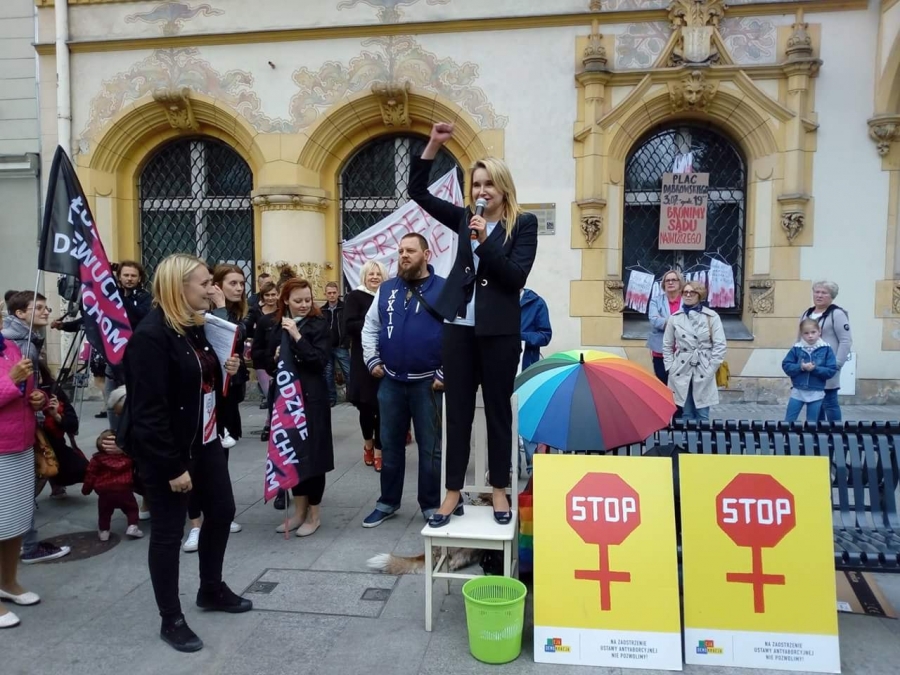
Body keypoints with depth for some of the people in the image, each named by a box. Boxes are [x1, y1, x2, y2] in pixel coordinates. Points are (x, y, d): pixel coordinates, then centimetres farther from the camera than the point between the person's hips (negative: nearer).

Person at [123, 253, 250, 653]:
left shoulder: (196, 327, 7)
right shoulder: (151, 336, -20)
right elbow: (149, 410, -24)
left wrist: (226, 372, -1)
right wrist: (173, 466, -23)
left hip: (205, 442, 9)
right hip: (166, 452, -9)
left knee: (222, 511, 18)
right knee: (169, 531, 5)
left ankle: (212, 590, 39)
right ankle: (171, 620, 21)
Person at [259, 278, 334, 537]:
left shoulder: (319, 325, -5)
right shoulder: (276, 327, 9)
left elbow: (321, 361, -16)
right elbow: (269, 365, 11)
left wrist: (297, 336, -20)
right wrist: (275, 358, -11)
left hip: (311, 398, -5)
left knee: (311, 452, 1)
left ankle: (314, 513, 15)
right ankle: (299, 510, 24)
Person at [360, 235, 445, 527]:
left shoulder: (444, 289, -7)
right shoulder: (386, 290, 8)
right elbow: (370, 327, 16)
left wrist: (445, 374, -13)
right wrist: (372, 361, 6)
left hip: (428, 383, -4)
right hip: (391, 382, 4)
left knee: (430, 447, 6)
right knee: (390, 445, 14)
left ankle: (431, 506, 20)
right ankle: (388, 503, 28)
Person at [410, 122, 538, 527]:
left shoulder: (523, 224, 0)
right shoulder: (465, 219, 11)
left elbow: (517, 275, -10)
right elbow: (418, 192, 10)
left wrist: (485, 242, -19)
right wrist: (433, 145, 0)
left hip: (499, 331, -3)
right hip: (460, 327, 4)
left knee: (498, 409, 6)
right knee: (457, 410, 7)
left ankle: (499, 490, 19)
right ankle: (453, 491, 15)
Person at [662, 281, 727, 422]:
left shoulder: (711, 317, -3)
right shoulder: (675, 317, 4)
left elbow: (720, 345, -4)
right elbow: (667, 345, 11)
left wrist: (710, 369, -7)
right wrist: (670, 367, 4)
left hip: (703, 372, -2)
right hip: (681, 371, 2)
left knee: (702, 415, 3)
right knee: (686, 414, 9)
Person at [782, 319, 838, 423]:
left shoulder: (826, 349, -4)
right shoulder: (796, 348, -2)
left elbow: (831, 370, -7)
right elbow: (786, 366, -2)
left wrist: (815, 369, -20)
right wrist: (800, 367, -18)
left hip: (816, 393, 0)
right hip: (798, 391, 1)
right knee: (788, 421, 4)